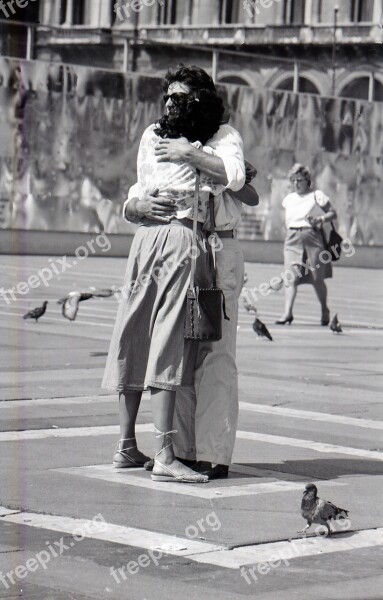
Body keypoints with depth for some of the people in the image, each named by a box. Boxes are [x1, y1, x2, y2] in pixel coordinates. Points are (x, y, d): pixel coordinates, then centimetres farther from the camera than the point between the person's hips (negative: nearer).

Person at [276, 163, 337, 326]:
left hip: (312, 236, -3)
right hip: (292, 239, 4)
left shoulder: (317, 196, 2)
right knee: (290, 276, -11)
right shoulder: (289, 199, 16)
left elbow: (333, 214, 2)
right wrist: (291, 228, 11)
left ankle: (324, 310, 21)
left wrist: (319, 219, -14)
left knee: (317, 278, 0)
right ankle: (287, 313, -19)